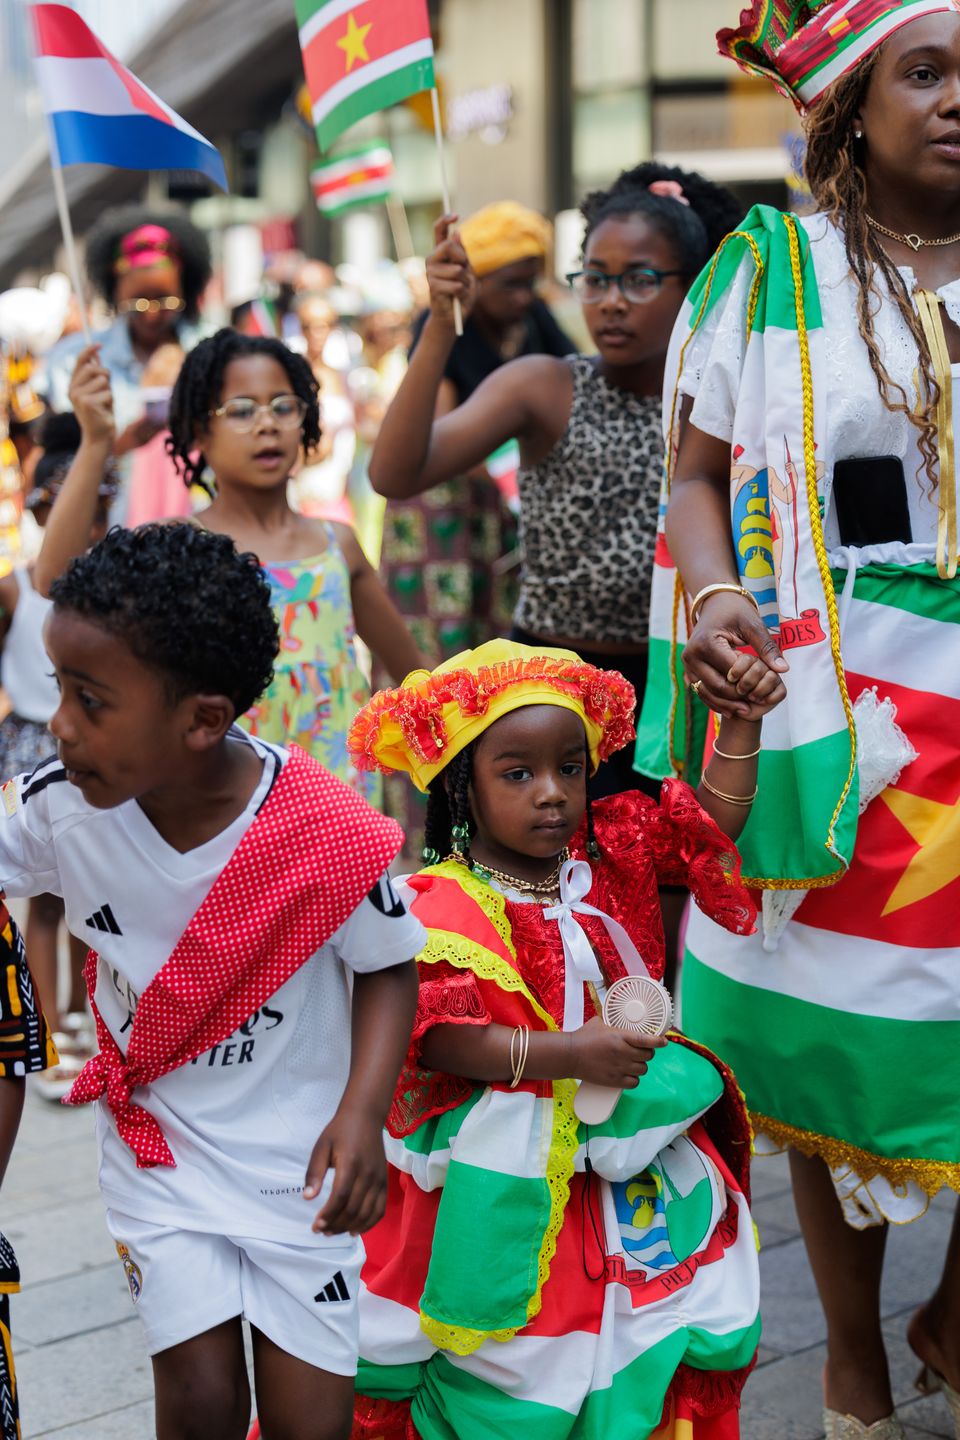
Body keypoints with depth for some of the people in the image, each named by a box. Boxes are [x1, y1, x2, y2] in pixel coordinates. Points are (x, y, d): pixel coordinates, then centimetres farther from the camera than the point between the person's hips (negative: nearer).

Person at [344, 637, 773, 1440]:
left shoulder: (610, 855, 3)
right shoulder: (443, 909, -17)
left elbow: (713, 824, 8)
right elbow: (435, 1037, -24)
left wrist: (741, 721, -3)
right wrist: (564, 1054, -30)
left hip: (627, 1144, 6)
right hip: (508, 1178, -6)